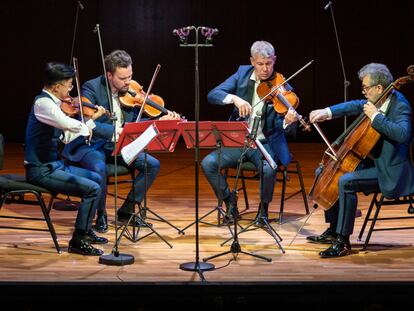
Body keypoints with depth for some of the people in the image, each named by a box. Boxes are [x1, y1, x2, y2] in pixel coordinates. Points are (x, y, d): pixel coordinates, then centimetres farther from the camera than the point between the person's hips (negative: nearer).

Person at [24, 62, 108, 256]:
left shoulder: (51, 103, 11)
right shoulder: (43, 103, -19)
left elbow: (66, 137, 16)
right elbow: (68, 124, -36)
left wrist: (92, 119, 14)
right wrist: (86, 127, -15)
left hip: (54, 165, 11)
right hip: (41, 170, -11)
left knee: (97, 178, 21)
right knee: (92, 189, -18)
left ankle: (86, 231, 28)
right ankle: (77, 242, -9)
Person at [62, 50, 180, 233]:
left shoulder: (129, 92, 4)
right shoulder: (92, 88, -15)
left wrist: (161, 121, -7)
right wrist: (115, 131, -39)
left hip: (117, 146, 6)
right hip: (91, 145, -6)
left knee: (153, 165, -8)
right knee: (99, 168, -37)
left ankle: (127, 210, 5)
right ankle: (101, 214, -10)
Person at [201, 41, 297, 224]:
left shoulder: (282, 88, -6)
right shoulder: (243, 73, 1)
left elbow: (277, 125, -12)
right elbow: (212, 95, -7)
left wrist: (287, 121, -36)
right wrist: (234, 98, -26)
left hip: (265, 143, -3)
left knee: (269, 169, -34)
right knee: (208, 163, -20)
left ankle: (263, 207, -3)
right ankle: (229, 205, 2)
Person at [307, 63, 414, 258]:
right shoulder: (379, 100, 3)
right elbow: (356, 106, 17)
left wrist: (375, 116, -31)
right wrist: (327, 112, 3)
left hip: (390, 172, -10)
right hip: (374, 161, 10)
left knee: (345, 181, -30)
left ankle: (343, 242, -23)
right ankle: (333, 230, 20)